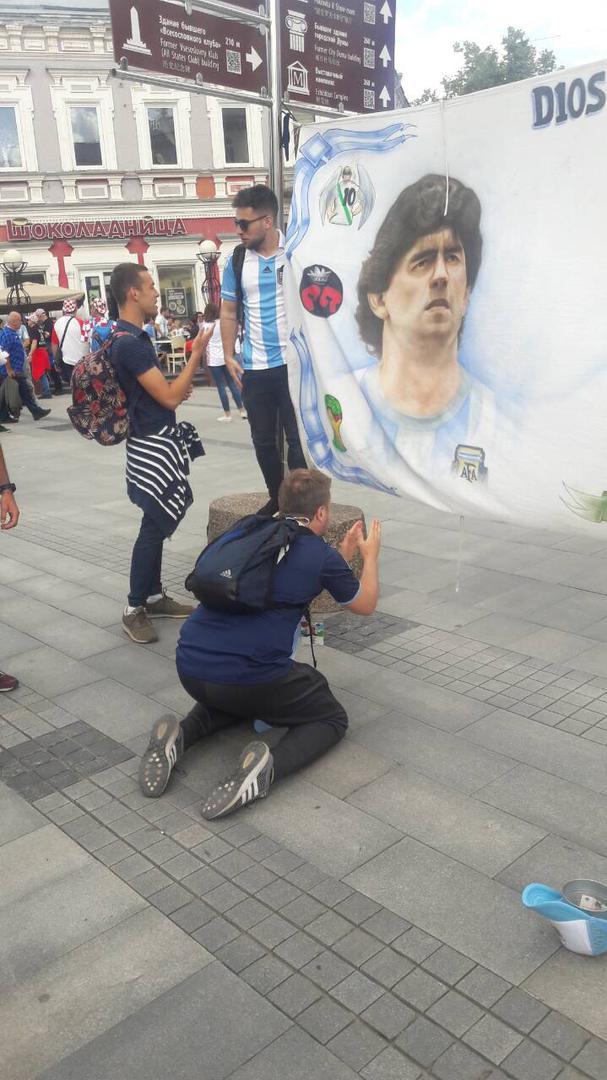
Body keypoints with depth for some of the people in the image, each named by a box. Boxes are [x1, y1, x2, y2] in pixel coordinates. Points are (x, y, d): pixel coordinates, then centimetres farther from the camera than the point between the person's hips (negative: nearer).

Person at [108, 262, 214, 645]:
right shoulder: (129, 343, -21)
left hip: (158, 443, 10)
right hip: (152, 447, -10)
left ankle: (154, 596, 27)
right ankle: (134, 609, 6)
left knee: (159, 524, 15)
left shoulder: (132, 337, 12)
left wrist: (179, 386, 13)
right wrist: (196, 354, -15)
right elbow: (169, 397, -21)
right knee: (155, 527, -4)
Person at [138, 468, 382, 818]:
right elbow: (366, 604, 19)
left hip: (190, 668, 6)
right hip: (250, 677, -6)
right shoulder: (322, 555, 0)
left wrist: (344, 554, 42)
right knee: (332, 718, 17)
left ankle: (179, 736, 9)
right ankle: (268, 766, -12)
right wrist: (371, 554, 35)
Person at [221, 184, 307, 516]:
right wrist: (229, 356, 2)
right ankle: (276, 498, 29)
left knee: (298, 438, 2)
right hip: (254, 368, 4)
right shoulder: (236, 260, 4)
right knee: (263, 440, 12)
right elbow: (229, 312, 11)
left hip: (294, 364, -3)